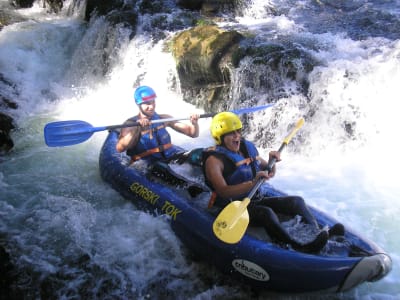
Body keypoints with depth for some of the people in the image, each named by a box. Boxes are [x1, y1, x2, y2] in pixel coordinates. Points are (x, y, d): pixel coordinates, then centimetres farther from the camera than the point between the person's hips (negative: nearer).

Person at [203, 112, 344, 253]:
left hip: (256, 200, 8)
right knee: (266, 213, -34)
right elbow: (223, 192, -27)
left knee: (296, 201, -4)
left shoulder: (247, 147, 10)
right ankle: (298, 246, -46)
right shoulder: (214, 160, -12)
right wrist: (252, 183, -36)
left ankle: (316, 232, -15)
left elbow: (269, 174, 20)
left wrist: (271, 161, -1)